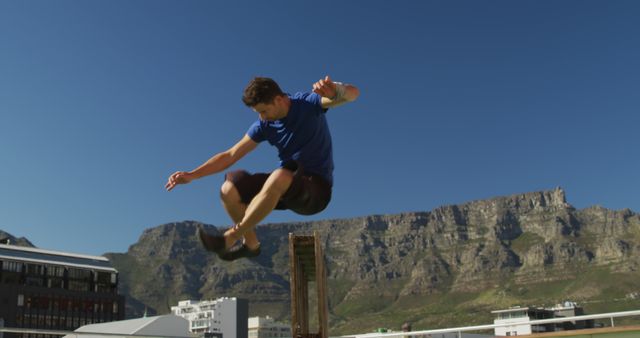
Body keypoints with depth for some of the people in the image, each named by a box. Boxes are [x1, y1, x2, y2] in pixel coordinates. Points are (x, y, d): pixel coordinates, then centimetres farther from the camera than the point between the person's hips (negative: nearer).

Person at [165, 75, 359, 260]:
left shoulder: (308, 103, -11)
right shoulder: (264, 125, 3)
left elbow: (352, 94, -25)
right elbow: (230, 156, 5)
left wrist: (334, 90, -50)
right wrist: (191, 175, -4)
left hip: (316, 188, -6)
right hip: (287, 188, 6)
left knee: (279, 178, -39)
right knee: (229, 190, -12)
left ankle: (229, 239, -27)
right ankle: (251, 243, 11)